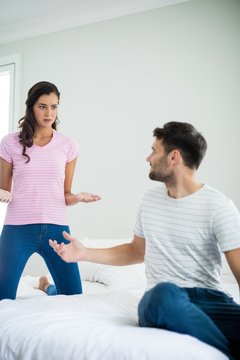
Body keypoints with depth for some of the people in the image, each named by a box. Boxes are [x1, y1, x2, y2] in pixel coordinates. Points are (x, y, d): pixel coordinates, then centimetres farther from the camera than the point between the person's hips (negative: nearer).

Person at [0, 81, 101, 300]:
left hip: (56, 228, 2)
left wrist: (79, 198, -13)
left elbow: (66, 196, 9)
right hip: (18, 228, -1)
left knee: (74, 297, 8)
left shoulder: (68, 145, 4)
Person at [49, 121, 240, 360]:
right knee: (165, 292, -37)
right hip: (162, 300, 4)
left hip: (208, 298, -4)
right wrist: (85, 254, 17)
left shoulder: (218, 206, -5)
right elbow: (137, 251, 26)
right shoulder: (150, 199, 13)